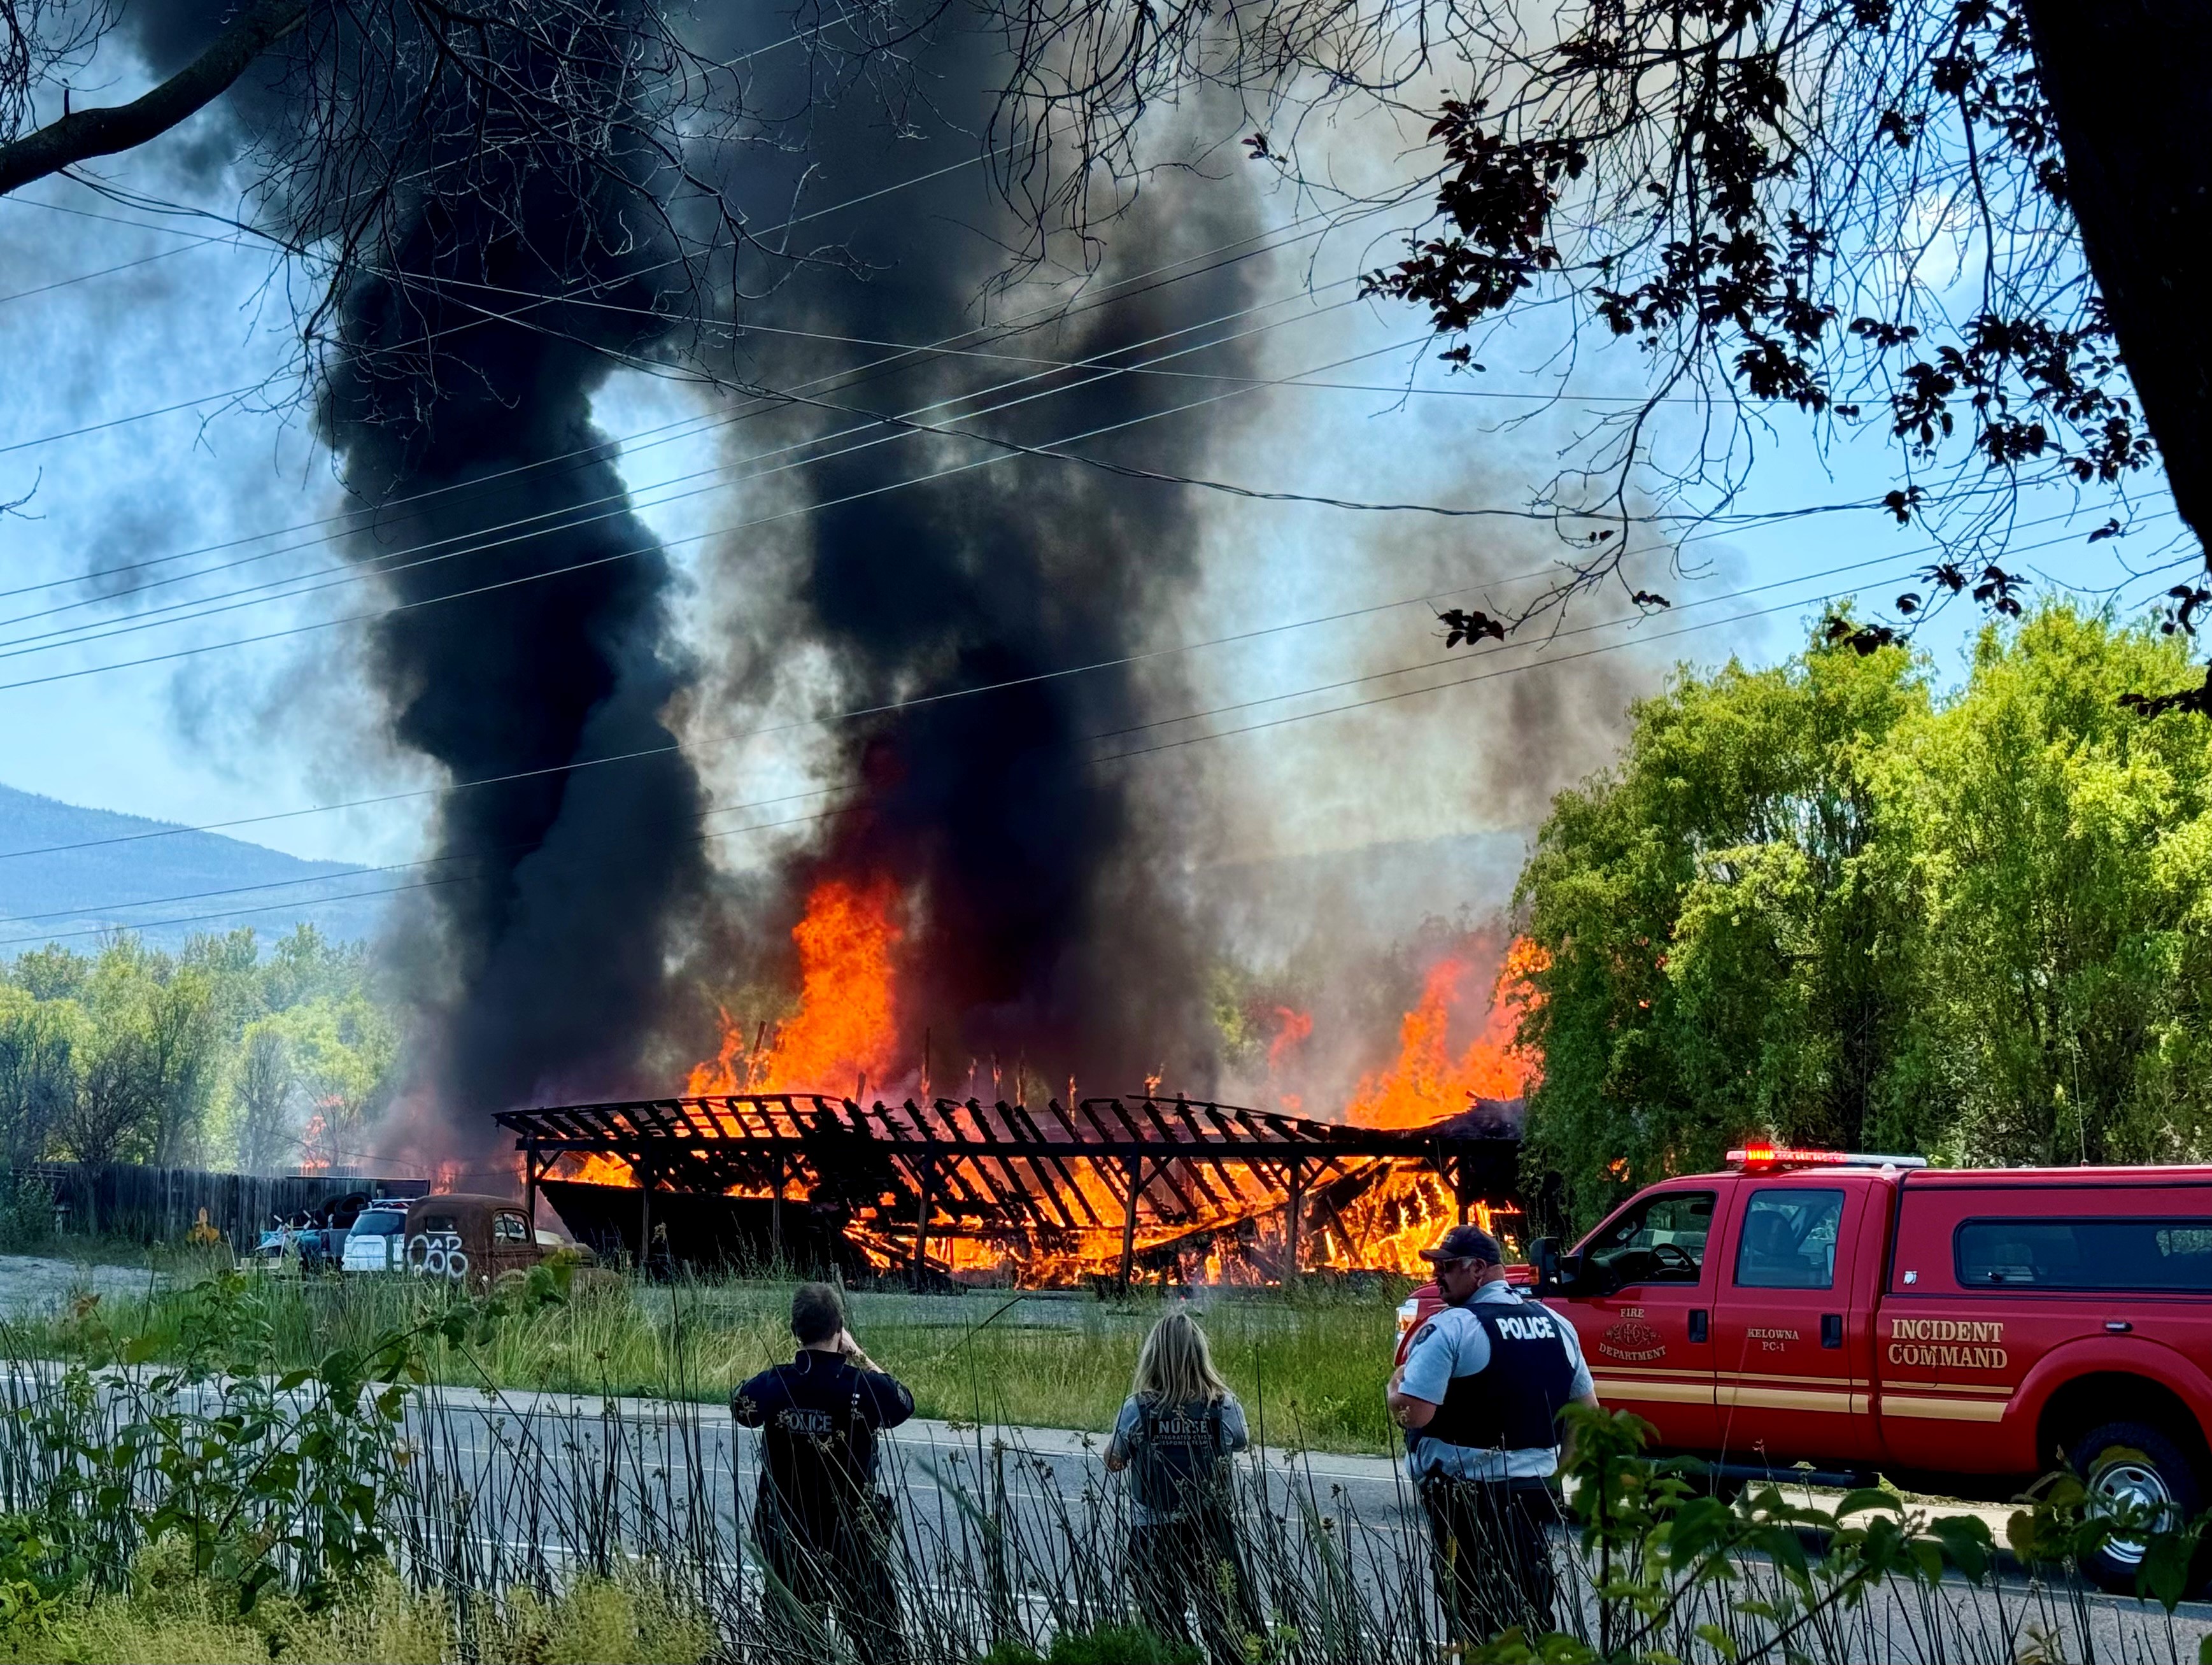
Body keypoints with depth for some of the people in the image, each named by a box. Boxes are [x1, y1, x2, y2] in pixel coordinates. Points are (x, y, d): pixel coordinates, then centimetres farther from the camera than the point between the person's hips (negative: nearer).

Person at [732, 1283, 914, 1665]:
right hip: (853, 1543, -2)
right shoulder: (864, 1389, -14)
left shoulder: (774, 1385, -9)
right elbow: (904, 1403, 9)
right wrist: (858, 1355, 13)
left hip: (786, 1542, 2)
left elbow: (740, 1407, 14)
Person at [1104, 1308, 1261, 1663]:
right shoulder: (1224, 1407, -9)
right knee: (1229, 1632, 9)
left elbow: (1114, 1461, 3)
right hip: (1214, 1533, 1)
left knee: (1165, 1633, 10)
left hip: (1154, 1537, 0)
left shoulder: (1137, 1410, -11)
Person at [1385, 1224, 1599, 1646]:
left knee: (1475, 1617, -1)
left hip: (1466, 1496, -6)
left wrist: (1396, 1385, 1)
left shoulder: (1448, 1329, -13)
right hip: (1536, 1488, 7)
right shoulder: (1556, 1325, 9)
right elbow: (1587, 1411, 14)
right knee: (1532, 1613, 14)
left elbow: (1412, 1415, -19)